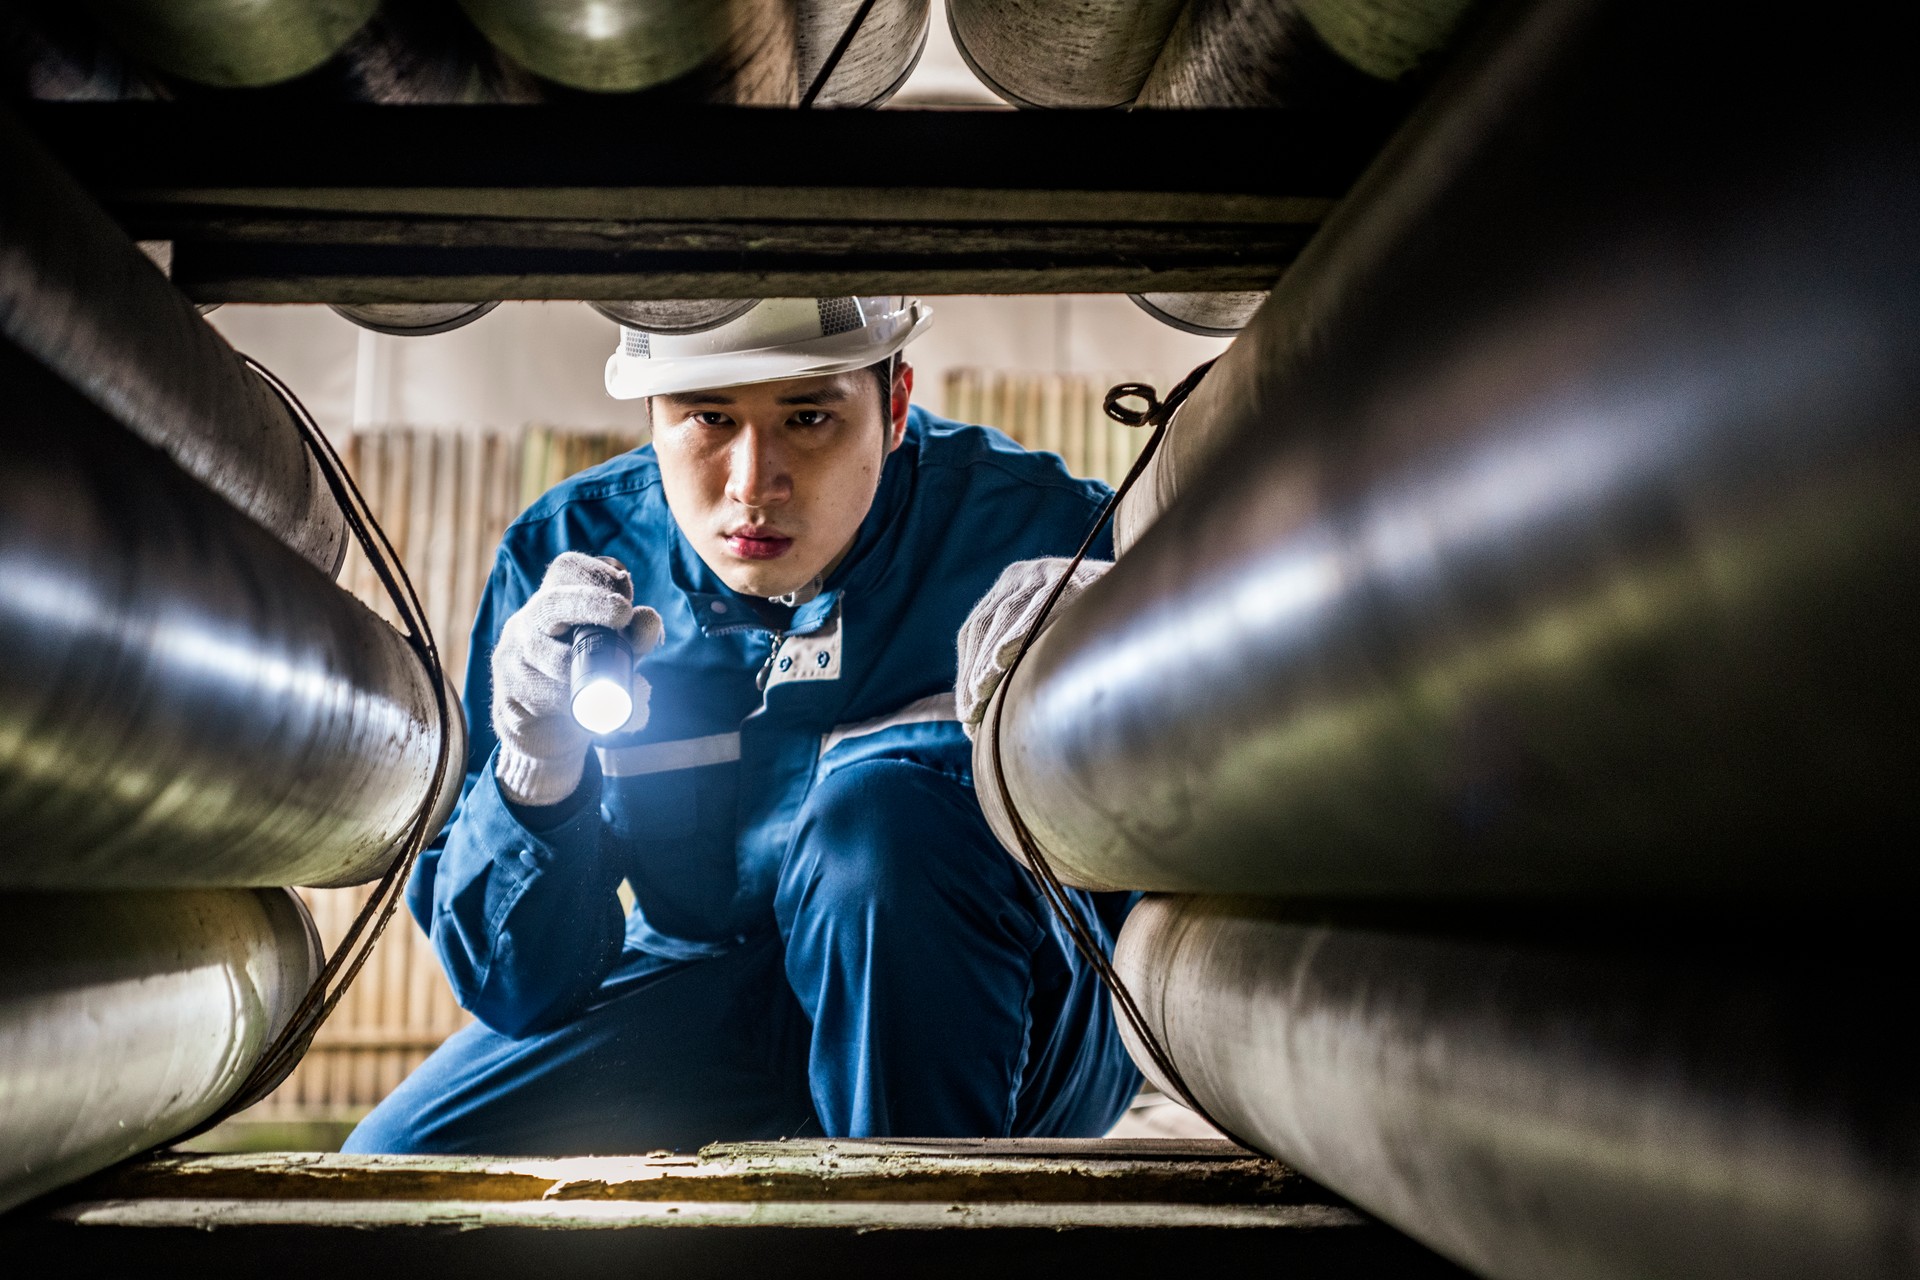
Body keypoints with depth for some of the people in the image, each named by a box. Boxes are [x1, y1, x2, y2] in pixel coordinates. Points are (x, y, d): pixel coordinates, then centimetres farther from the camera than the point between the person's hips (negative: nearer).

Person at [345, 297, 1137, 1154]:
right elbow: (515, 987, -9)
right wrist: (537, 772, -30)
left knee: (880, 807, -31)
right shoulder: (564, 557, -12)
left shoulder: (1034, 531, -20)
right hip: (704, 999, 3)